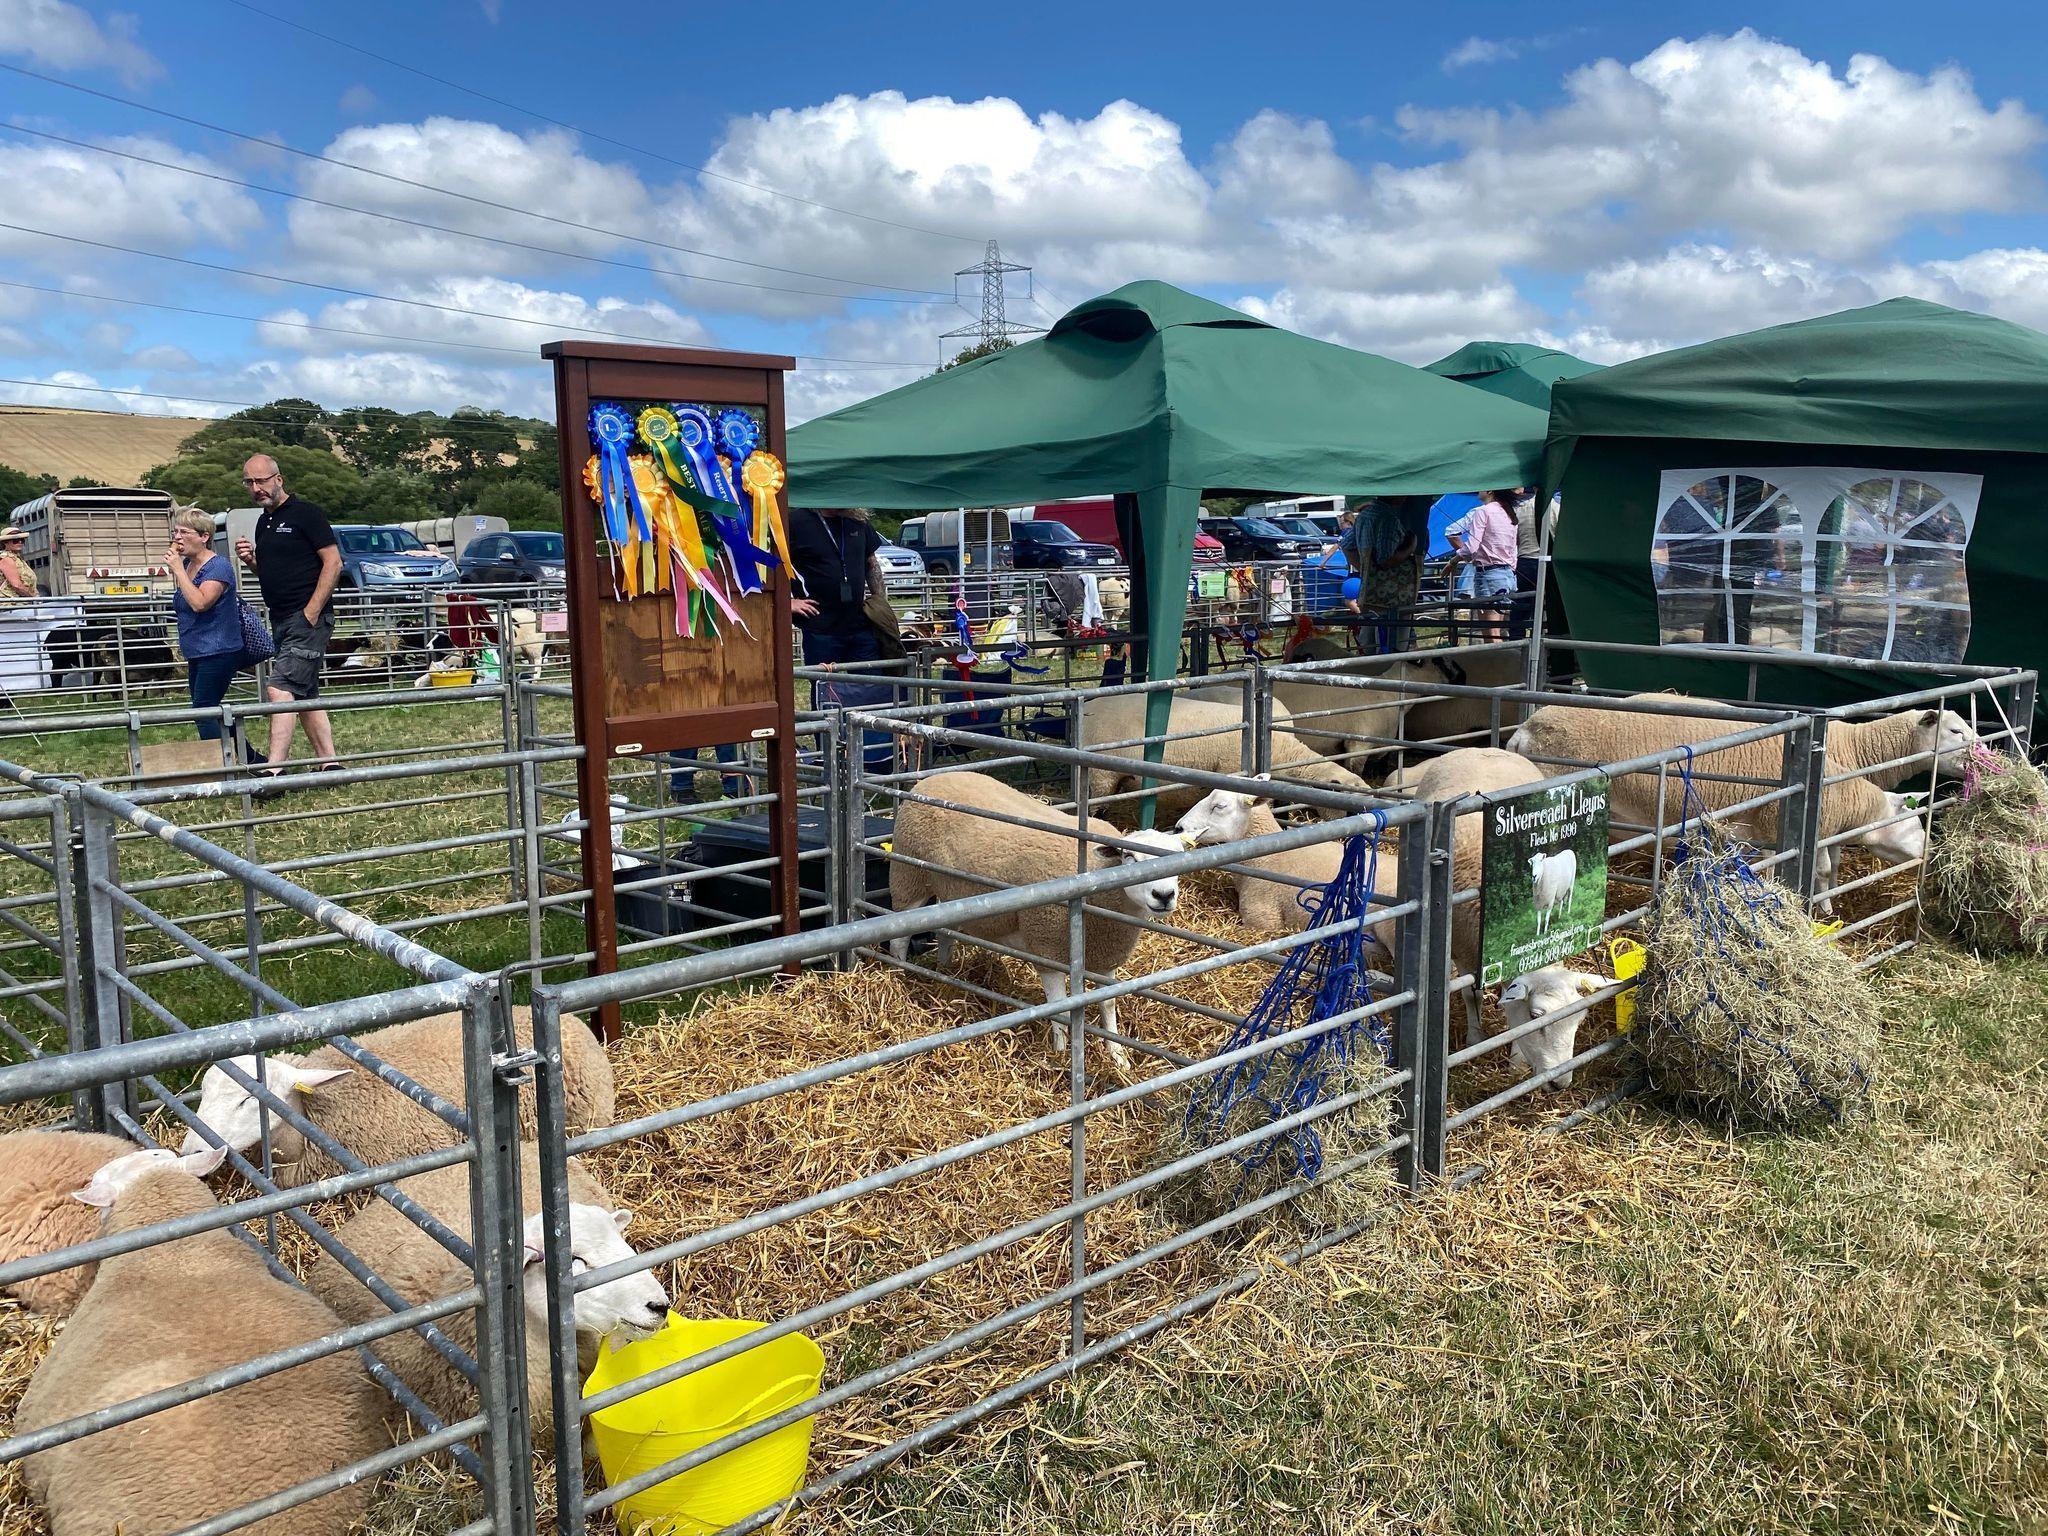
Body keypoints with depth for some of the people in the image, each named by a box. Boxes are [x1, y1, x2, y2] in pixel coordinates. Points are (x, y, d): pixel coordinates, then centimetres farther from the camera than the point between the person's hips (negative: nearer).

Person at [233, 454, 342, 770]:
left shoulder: (305, 513, -6)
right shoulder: (263, 522, 19)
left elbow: (333, 563, -12)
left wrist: (312, 611, -18)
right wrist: (251, 559, 4)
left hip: (308, 617, -9)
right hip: (281, 620, 9)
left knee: (281, 689, -18)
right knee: (305, 697, 10)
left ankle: (275, 767, -23)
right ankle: (330, 763, 14)